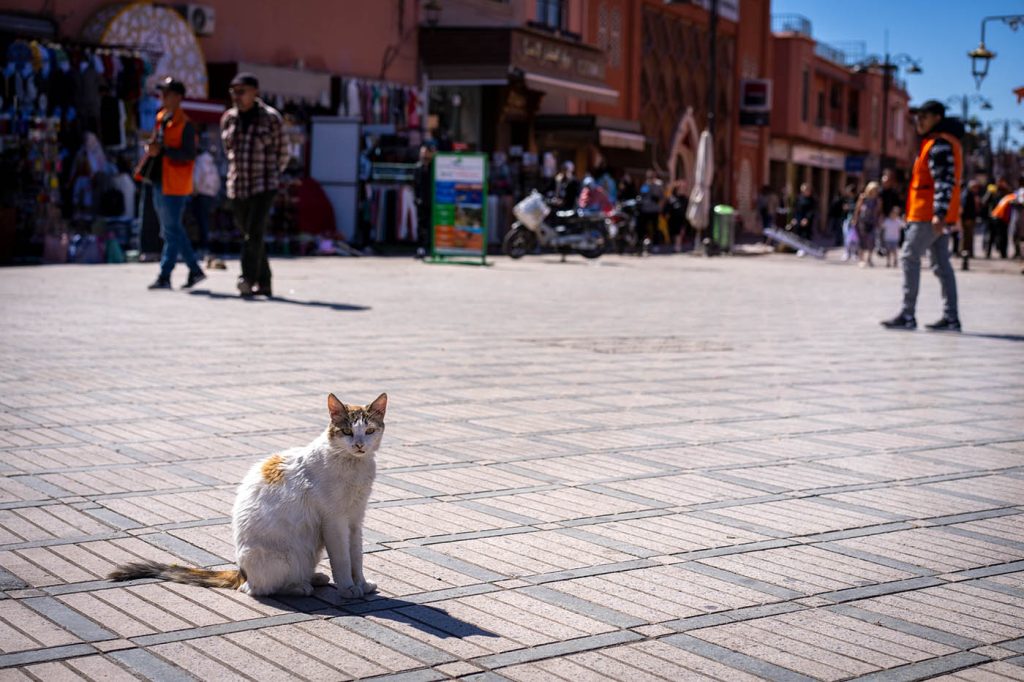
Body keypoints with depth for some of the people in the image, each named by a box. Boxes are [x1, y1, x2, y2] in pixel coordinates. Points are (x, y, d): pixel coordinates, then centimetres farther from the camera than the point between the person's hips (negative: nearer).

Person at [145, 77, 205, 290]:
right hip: (159, 182, 9)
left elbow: (189, 155, -19)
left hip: (174, 185, -9)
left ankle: (164, 276, -1)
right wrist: (151, 149, 5)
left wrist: (162, 149, -25)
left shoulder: (184, 124, -11)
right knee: (172, 231, 13)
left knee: (172, 232, -4)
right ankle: (195, 270, 21)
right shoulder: (160, 118, 15)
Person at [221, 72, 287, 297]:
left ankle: (248, 280, -26)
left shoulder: (270, 118, -6)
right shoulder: (228, 118, 7)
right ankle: (263, 283, 16)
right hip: (237, 186, 5)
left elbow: (282, 152, 4)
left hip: (264, 185, -5)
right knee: (249, 235, 9)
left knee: (255, 233, -19)